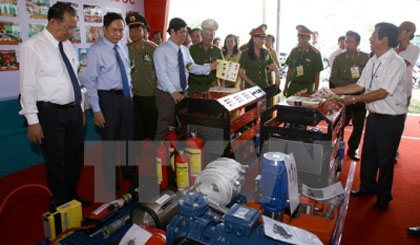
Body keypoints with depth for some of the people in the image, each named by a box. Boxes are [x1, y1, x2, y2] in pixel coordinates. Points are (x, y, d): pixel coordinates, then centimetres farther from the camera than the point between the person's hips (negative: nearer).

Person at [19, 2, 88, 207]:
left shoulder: (68, 45, 8)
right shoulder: (32, 46, -11)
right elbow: (28, 86, -13)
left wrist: (81, 108, 14)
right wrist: (33, 121, -14)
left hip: (74, 110, 7)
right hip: (51, 113, -6)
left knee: (75, 158, 17)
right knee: (56, 162, 7)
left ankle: (72, 197, 37)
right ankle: (61, 205, 26)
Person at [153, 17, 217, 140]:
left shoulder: (185, 50, 10)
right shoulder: (161, 50, -10)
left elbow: (193, 68, 7)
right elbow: (161, 74, -17)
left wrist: (209, 67, -7)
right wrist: (173, 92, -26)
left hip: (183, 93, 7)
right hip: (167, 95, -6)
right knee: (165, 129, 1)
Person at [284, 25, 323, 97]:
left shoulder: (315, 53, -5)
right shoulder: (294, 51, 6)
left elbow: (317, 74, -3)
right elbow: (290, 70, 11)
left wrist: (315, 90, -7)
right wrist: (286, 86, 7)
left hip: (307, 87, -3)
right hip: (293, 86, 3)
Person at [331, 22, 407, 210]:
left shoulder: (395, 63, -20)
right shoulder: (373, 62, 5)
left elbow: (382, 93, -25)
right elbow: (360, 86, 10)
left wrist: (354, 100, -22)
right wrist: (333, 91, 7)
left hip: (391, 119, -7)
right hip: (374, 115, 8)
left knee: (385, 159, 7)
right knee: (368, 154, 19)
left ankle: (383, 197, 28)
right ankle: (368, 186, 41)